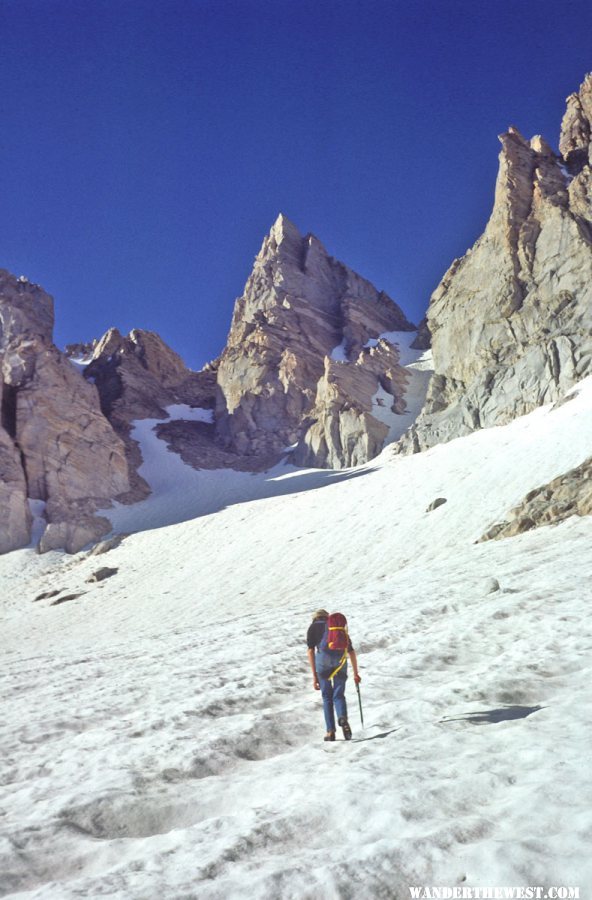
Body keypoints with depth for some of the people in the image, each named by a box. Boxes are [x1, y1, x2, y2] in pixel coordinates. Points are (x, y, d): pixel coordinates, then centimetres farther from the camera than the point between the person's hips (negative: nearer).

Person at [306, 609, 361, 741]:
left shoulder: (313, 627, 21)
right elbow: (351, 651, 27)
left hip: (323, 657, -2)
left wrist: (314, 675, 7)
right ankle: (343, 718, -17)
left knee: (327, 696, 14)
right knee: (339, 695, 11)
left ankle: (330, 731, 7)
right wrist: (356, 673, 32)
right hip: (340, 658, 2)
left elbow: (311, 650, 8)